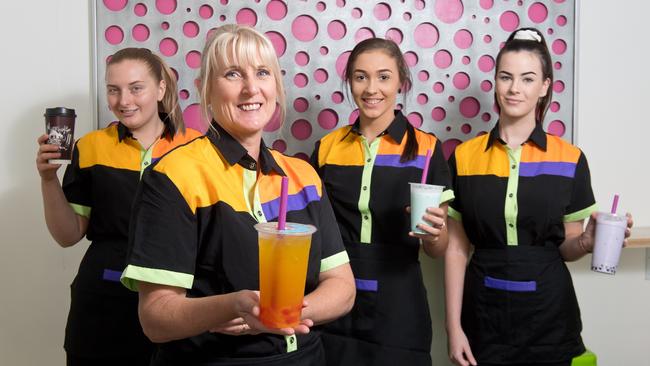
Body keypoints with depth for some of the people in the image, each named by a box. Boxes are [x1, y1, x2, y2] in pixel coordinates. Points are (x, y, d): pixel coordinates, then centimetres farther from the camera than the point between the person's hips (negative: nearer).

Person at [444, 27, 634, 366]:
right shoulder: (465, 157, -2)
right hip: (484, 314, 0)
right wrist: (454, 325, -3)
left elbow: (566, 247, 4)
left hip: (548, 315, 0)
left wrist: (588, 241, -18)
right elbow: (456, 247, 0)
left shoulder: (570, 159, -3)